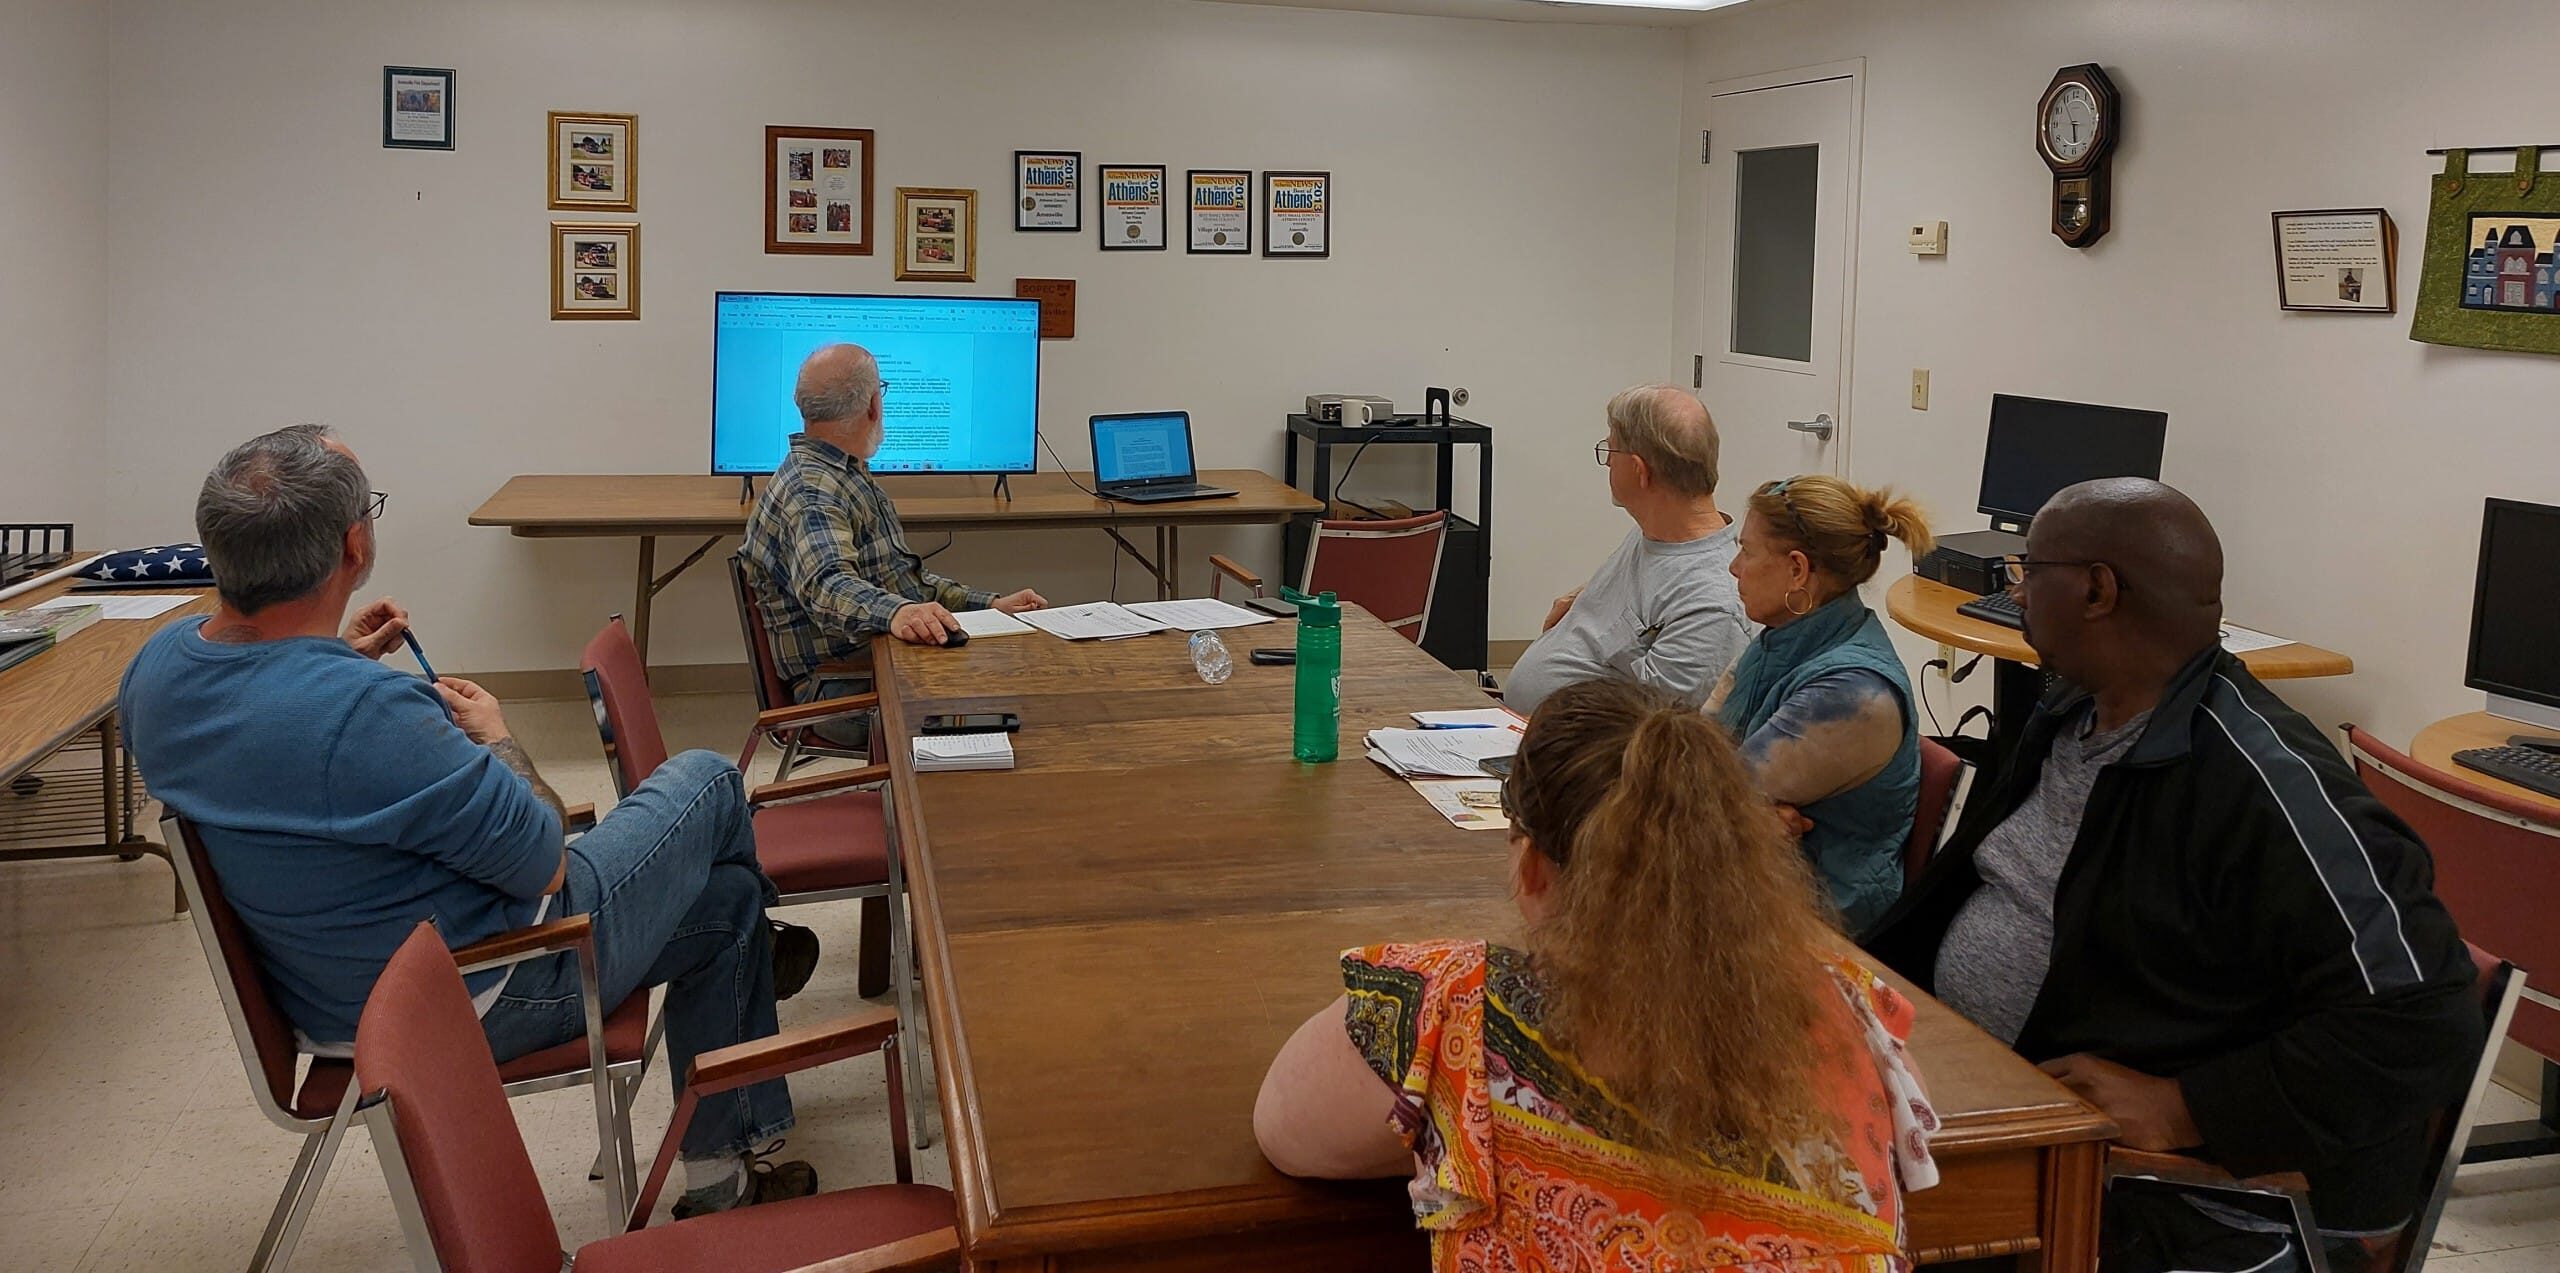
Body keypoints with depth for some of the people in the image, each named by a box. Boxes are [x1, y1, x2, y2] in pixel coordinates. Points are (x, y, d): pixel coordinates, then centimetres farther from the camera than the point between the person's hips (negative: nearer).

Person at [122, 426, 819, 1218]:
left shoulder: (159, 666, -8)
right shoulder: (368, 713, -37)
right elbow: (543, 862, -23)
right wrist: (494, 738, -6)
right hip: (473, 1005, -9)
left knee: (725, 894, 23)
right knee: (707, 785, 12)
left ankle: (725, 1175, 38)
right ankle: (747, 950, 42)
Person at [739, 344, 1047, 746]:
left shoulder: (849, 478, 20)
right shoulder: (811, 491, -14)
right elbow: (828, 584, -33)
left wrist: (990, 605, 15)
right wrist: (896, 613, -53)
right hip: (846, 690, -10)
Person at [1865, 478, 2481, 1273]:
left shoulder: (2264, 784, -21)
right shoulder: (2068, 718, 7)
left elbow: (2427, 1023, -23)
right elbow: (1966, 882, 19)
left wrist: (2179, 1110, -26)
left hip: (2167, 1198, -8)